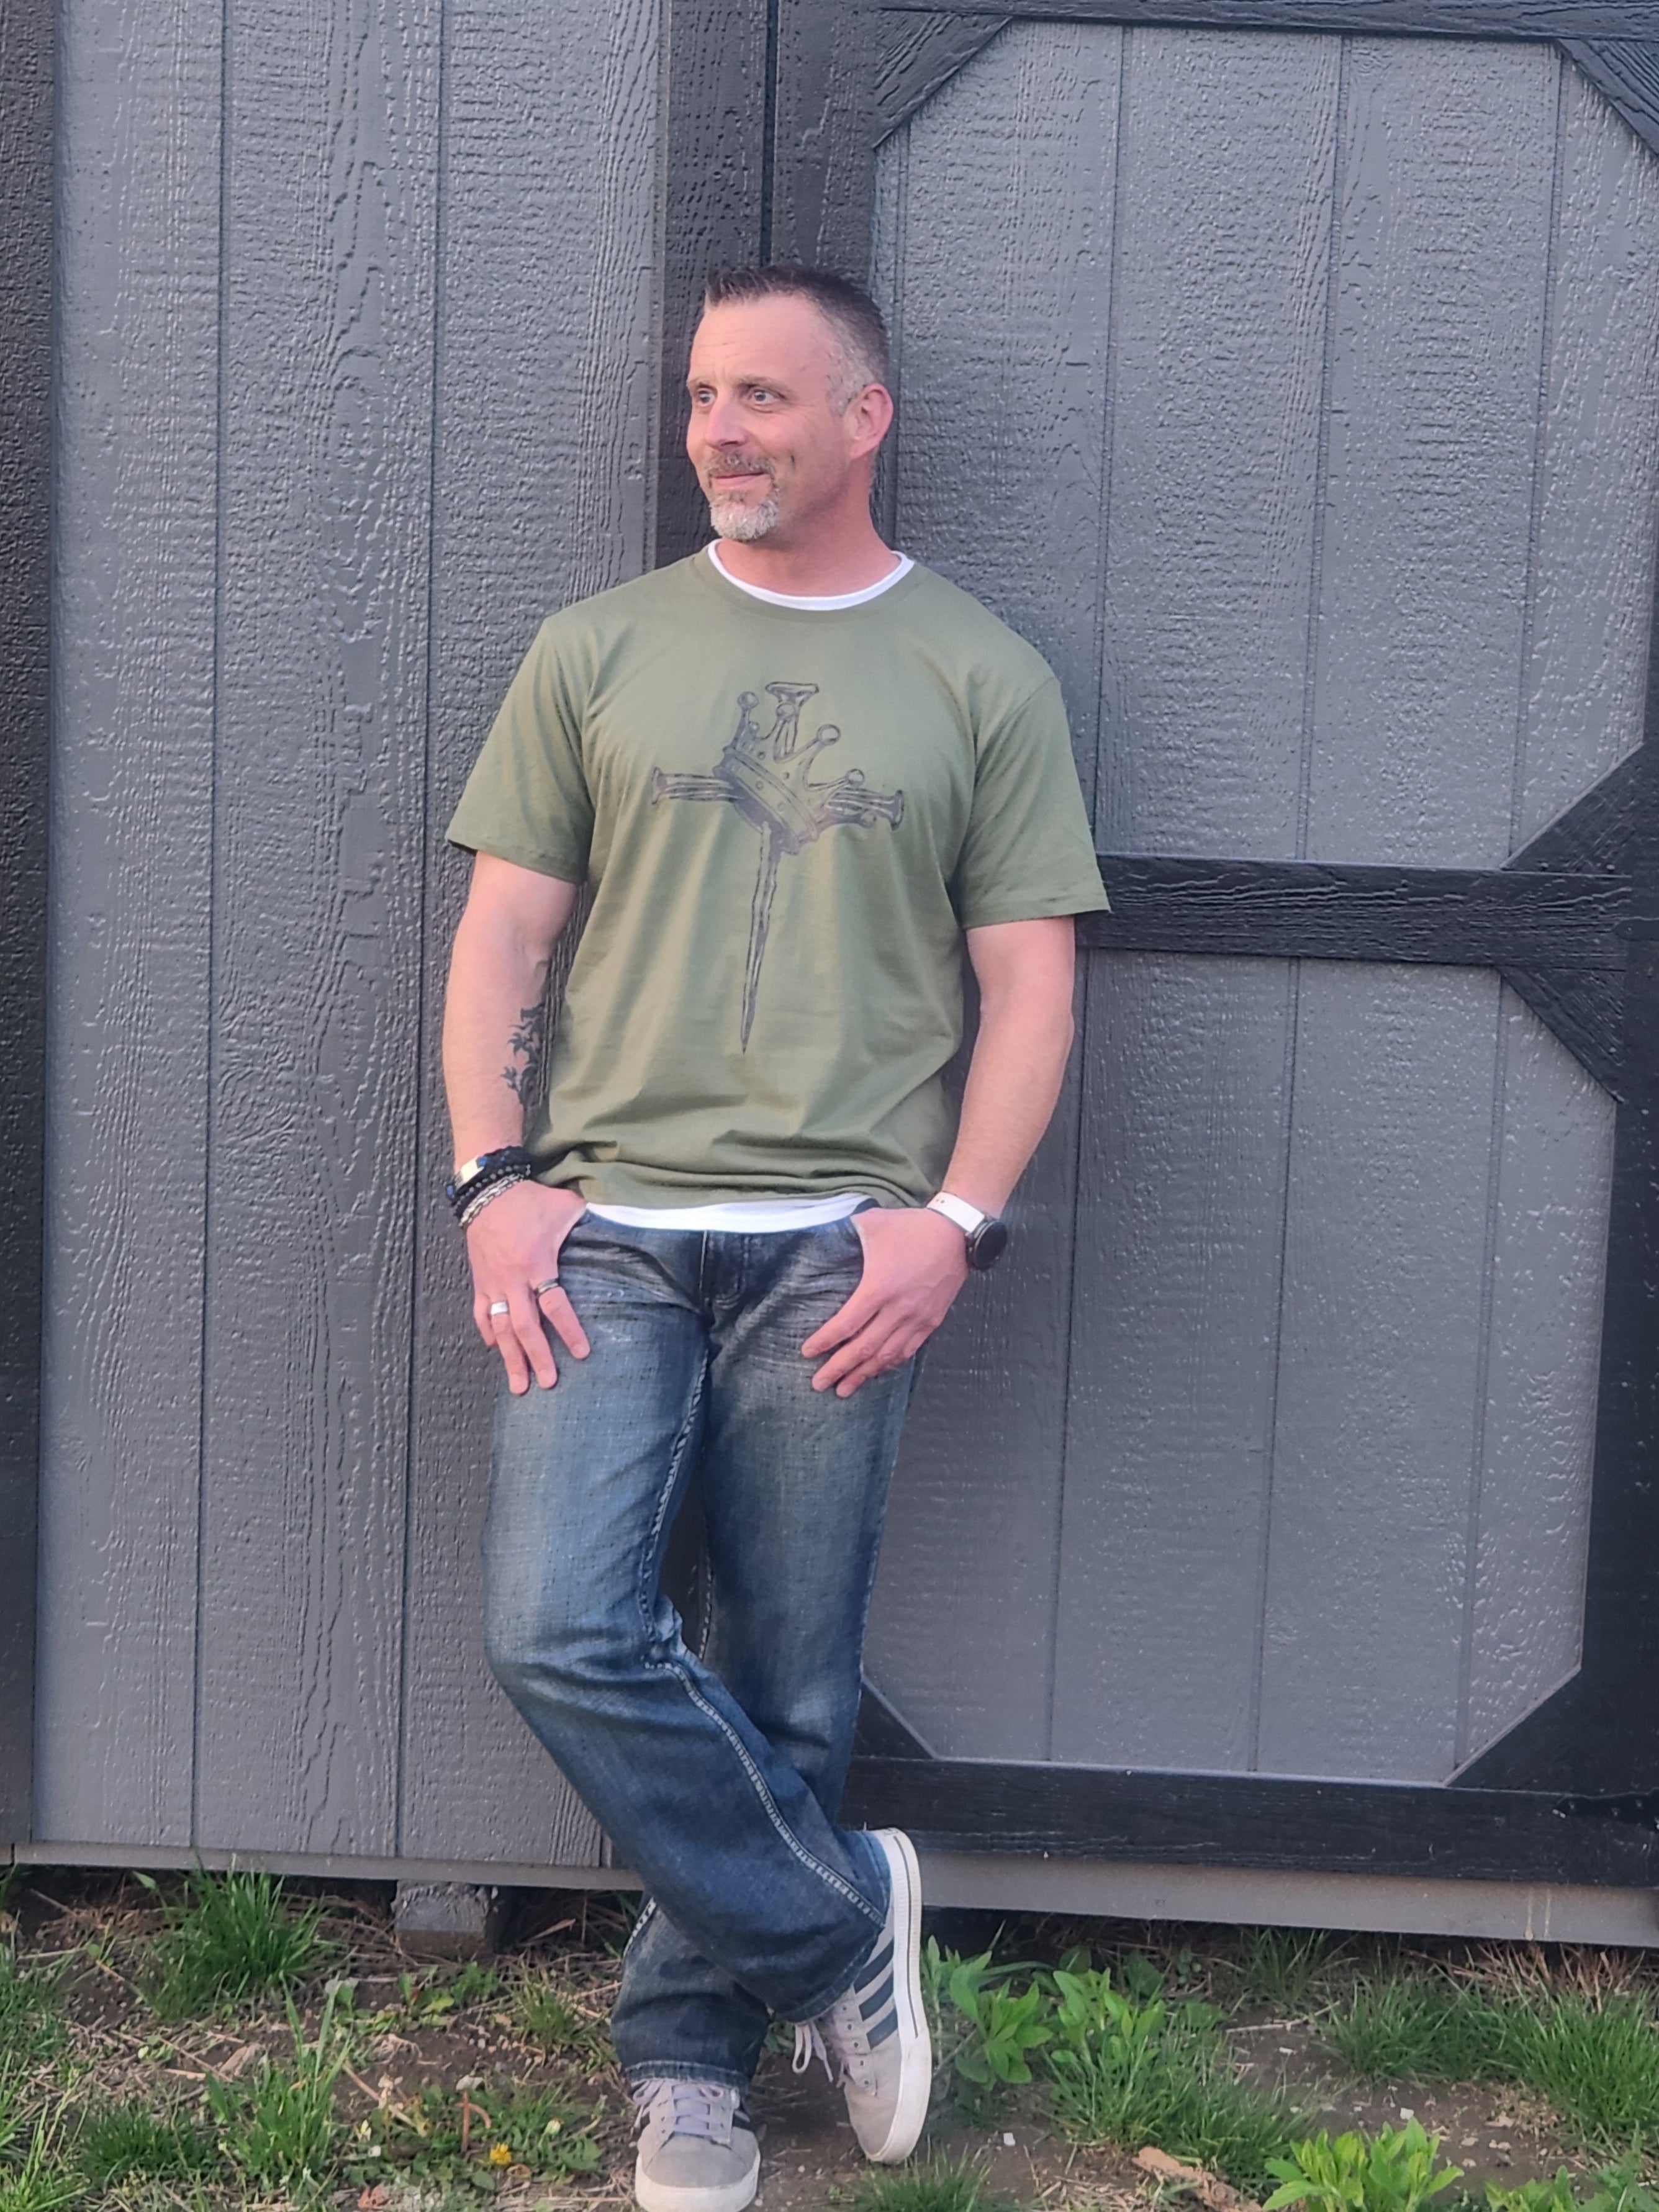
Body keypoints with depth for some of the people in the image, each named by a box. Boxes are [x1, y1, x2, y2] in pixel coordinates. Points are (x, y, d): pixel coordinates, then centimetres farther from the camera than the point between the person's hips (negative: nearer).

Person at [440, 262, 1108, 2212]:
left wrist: (952, 1218, -7)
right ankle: (841, 1928, 9)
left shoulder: (981, 679, 8)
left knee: (783, 1697, 3)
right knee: (558, 1636, -12)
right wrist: (495, 1181, -3)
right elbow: (501, 934, 9)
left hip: (838, 1245, -1)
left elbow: (1029, 983, 5)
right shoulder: (596, 652, 12)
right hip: (606, 1227, 1)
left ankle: (689, 2050, 25)